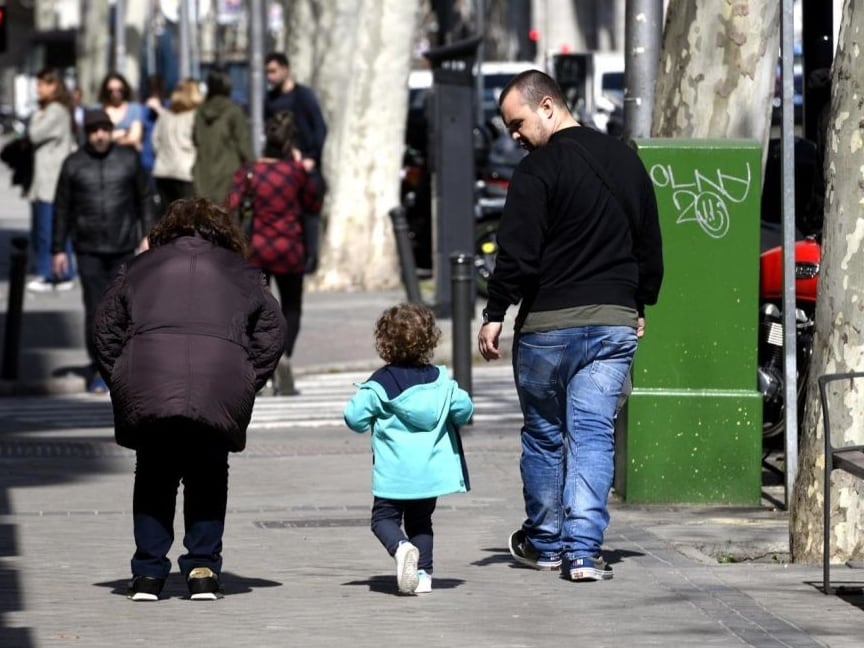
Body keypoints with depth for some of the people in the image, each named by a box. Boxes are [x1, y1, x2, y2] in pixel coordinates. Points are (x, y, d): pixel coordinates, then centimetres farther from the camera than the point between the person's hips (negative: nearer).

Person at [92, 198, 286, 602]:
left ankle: (148, 574, 10)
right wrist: (249, 383, 15)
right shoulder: (239, 273, 23)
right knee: (208, 478, 16)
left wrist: (119, 382, 18)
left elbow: (106, 327, 16)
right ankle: (202, 570, 10)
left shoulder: (141, 267, 23)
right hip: (220, 386, 0)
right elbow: (271, 328, 14)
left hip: (147, 386, 0)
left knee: (153, 477, 14)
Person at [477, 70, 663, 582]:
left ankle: (545, 543, 22)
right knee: (593, 433, 2)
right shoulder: (626, 161, 11)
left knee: (544, 433, 11)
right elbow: (650, 245, 18)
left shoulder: (539, 170, -11)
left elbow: (517, 254, -14)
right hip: (615, 322, 5)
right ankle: (583, 549, -8)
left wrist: (495, 315, -6)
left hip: (549, 323, -5)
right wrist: (639, 306, 26)